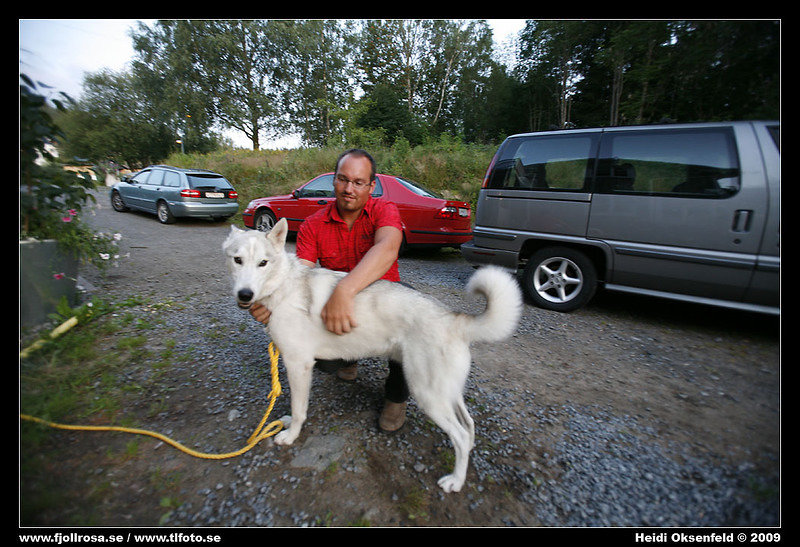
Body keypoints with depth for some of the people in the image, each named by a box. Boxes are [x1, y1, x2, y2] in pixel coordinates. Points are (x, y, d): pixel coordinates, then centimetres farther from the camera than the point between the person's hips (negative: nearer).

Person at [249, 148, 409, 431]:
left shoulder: (384, 210, -15)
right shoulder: (313, 225, -7)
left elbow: (386, 249, -38)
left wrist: (344, 290, -54)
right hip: (333, 303, 2)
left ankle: (396, 394, -6)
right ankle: (347, 358, 19)